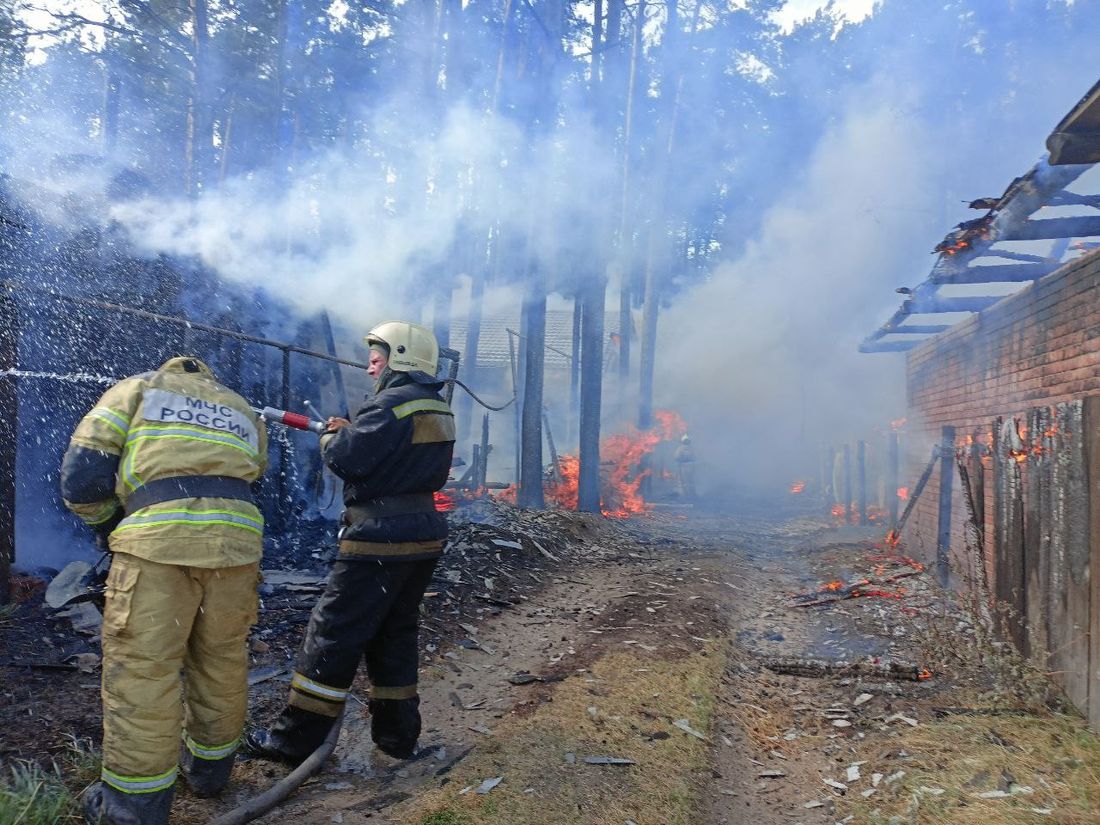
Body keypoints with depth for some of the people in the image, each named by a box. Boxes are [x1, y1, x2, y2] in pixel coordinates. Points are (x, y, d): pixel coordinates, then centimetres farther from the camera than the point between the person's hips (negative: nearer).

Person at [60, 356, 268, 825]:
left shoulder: (138, 388, 21)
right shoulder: (245, 415, 32)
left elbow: (81, 476, 11)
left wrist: (108, 526, 29)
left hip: (160, 539, -4)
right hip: (237, 539, 4)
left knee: (141, 669, 5)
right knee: (221, 661, 18)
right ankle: (210, 770, 34)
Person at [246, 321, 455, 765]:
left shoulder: (393, 404, -16)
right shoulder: (439, 410, 13)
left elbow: (347, 459, -19)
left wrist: (332, 435, 3)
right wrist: (351, 432, 9)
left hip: (381, 539, -9)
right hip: (424, 538, 9)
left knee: (333, 633, 1)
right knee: (395, 633, 18)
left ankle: (295, 739, 10)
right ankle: (398, 734, 25)